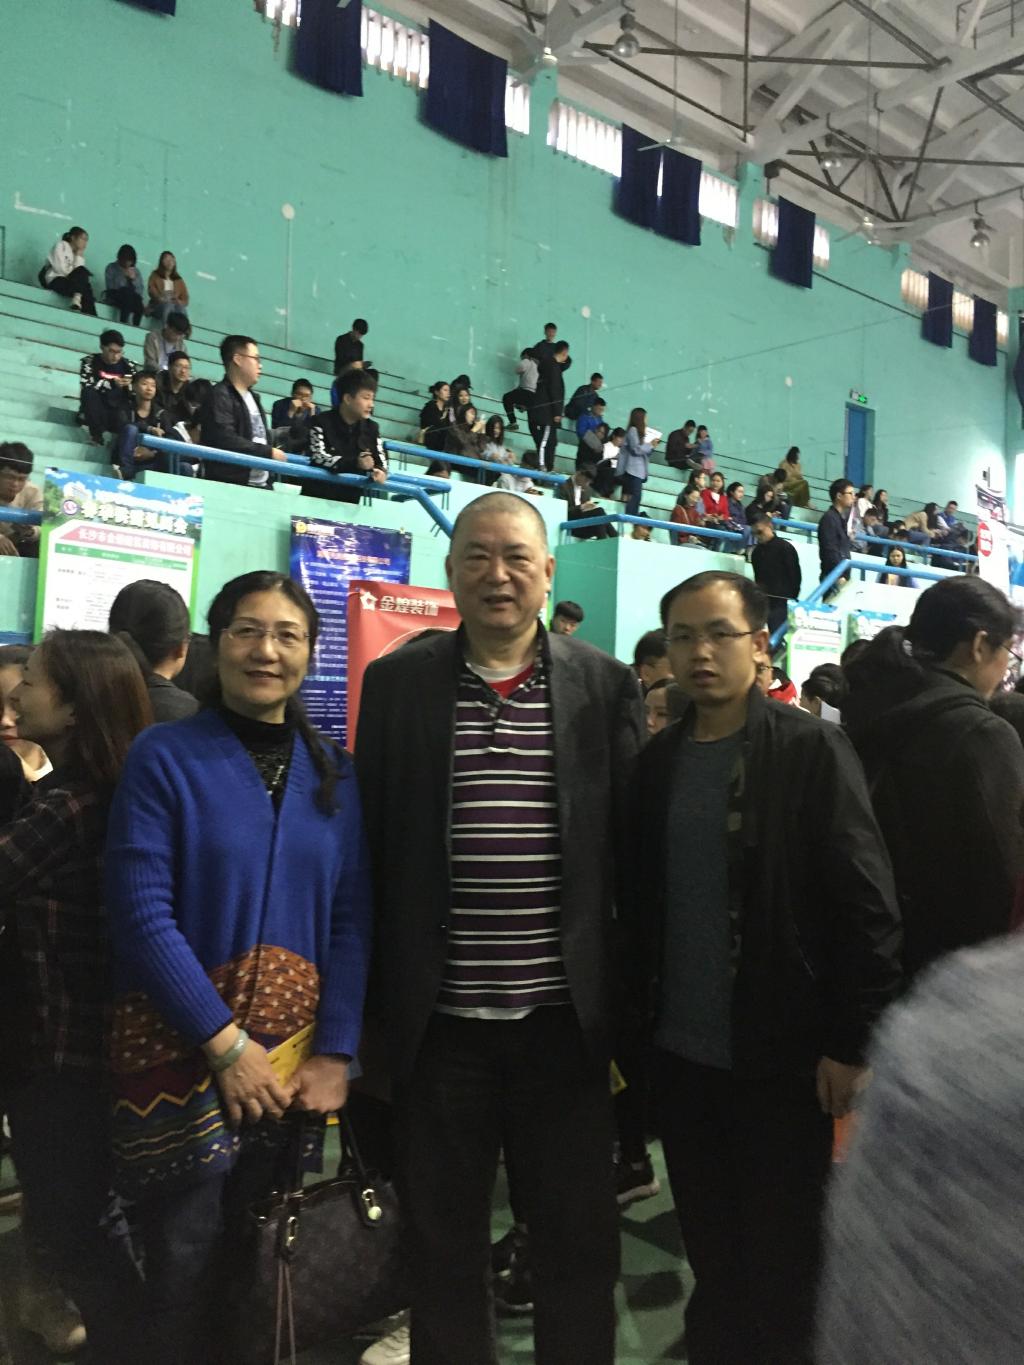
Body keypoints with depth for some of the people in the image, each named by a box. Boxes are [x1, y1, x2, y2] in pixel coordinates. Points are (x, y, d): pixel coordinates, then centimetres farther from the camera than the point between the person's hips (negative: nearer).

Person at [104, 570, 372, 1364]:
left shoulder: (333, 772, 4)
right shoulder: (164, 757, -6)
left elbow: (352, 922, 1)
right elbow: (142, 916, -13)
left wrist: (336, 1053, -8)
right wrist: (225, 1042, -17)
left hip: (297, 1061, 4)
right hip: (183, 1054, -3)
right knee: (186, 1274, 6)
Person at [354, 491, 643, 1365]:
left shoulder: (606, 686, -1)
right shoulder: (396, 683, -1)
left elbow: (635, 847, 0)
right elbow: (371, 848, 1)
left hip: (565, 1015, 0)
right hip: (439, 1018, 1)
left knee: (580, 1243, 16)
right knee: (442, 1245, 18)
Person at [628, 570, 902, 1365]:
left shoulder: (812, 751, -9)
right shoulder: (658, 762, 5)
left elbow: (868, 908, -12)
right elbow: (640, 907, 7)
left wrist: (851, 1043, -13)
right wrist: (635, 1021, 6)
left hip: (785, 1060, -4)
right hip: (682, 1056, 4)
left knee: (785, 1272, 10)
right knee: (710, 1261, 17)